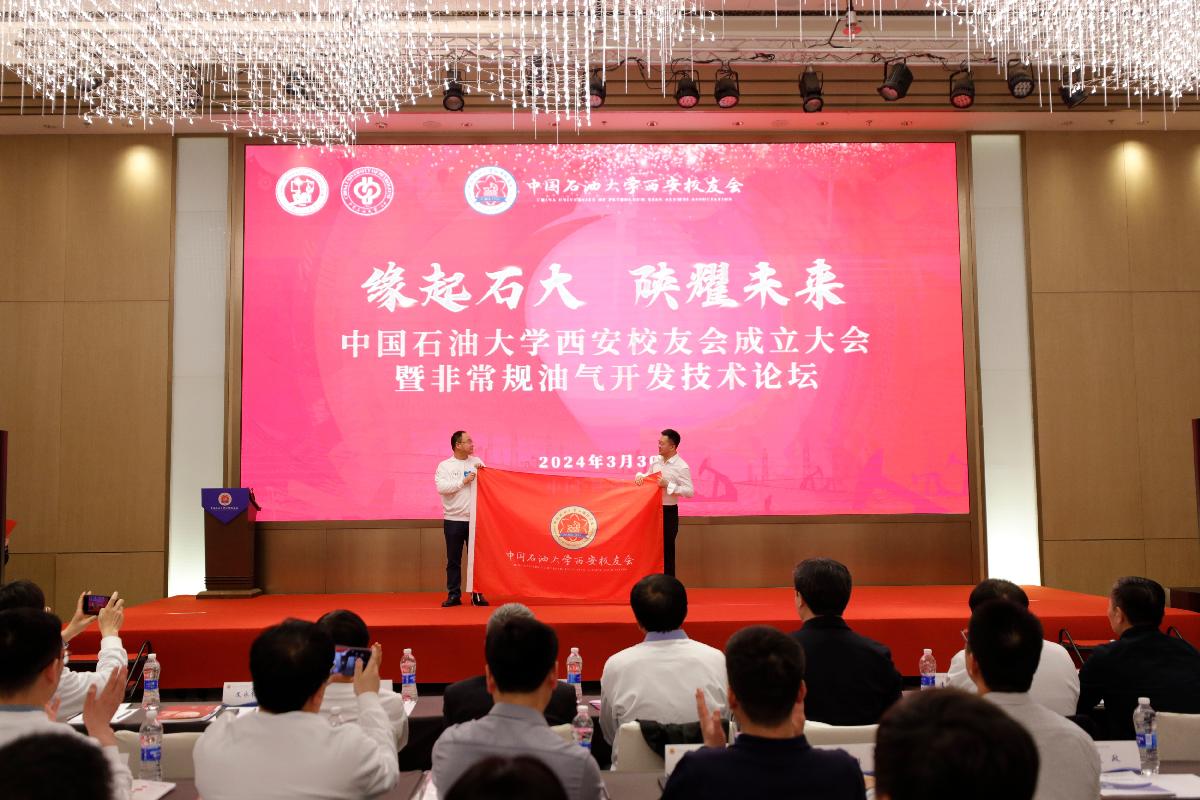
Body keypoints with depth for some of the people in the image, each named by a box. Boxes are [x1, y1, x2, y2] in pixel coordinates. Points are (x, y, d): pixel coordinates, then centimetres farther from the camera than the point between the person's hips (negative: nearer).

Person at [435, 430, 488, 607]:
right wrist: (463, 481, -14)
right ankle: (454, 595, 14)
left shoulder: (477, 462, 10)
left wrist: (483, 472, -9)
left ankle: (477, 594, 12)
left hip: (475, 519, 2)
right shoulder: (445, 466, 1)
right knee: (453, 560, 5)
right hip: (453, 520, -2)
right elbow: (441, 487, -13)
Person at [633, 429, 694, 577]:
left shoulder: (681, 467, -14)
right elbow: (649, 478, 19)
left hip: (668, 512, -6)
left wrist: (668, 485, -25)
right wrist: (640, 476, -4)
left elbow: (690, 492, -19)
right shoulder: (656, 459, 6)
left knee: (667, 549, 0)